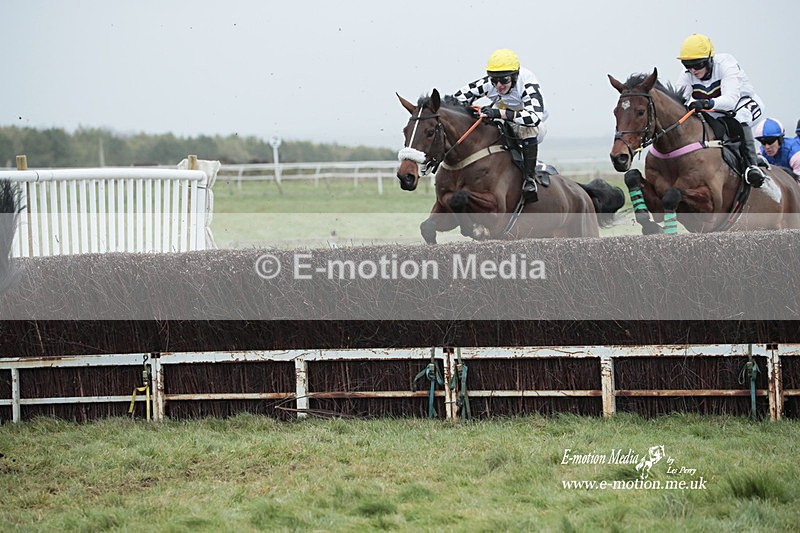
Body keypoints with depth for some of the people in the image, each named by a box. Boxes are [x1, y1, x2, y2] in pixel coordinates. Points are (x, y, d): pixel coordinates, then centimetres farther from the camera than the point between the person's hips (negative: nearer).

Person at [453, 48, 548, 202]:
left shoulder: (527, 85, -32)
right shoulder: (488, 84, -18)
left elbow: (535, 117, -48)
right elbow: (458, 98, -10)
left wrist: (500, 113, -56)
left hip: (533, 132, -6)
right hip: (505, 129, 6)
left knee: (528, 128, -38)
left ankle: (529, 177, -27)